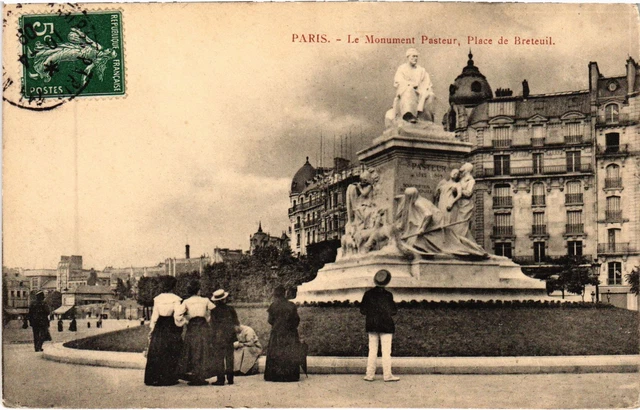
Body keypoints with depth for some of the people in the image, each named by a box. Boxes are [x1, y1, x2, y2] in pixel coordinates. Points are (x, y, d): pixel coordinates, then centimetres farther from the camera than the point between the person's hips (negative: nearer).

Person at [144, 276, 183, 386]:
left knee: (156, 354, 9)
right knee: (171, 355, 5)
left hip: (159, 327, 3)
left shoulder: (157, 299, 2)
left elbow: (154, 316, 3)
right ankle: (169, 378, 6)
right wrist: (180, 329, -3)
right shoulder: (175, 299, -8)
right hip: (171, 328, -3)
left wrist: (151, 329, 11)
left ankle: (154, 378, 12)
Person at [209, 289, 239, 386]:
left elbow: (213, 325, -5)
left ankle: (220, 379, -2)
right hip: (229, 337, 3)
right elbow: (236, 322, 6)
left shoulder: (214, 311, -9)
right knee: (229, 357, 11)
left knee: (218, 357, 1)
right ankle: (230, 379, 15)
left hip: (218, 337, -3)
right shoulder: (230, 309, -1)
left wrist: (212, 339, 3)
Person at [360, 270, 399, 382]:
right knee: (386, 352, 1)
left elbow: (362, 310, 3)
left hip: (371, 326, 4)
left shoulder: (368, 294, -1)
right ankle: (387, 375, 0)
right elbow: (393, 311, -5)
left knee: (372, 351, 8)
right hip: (386, 326, -3)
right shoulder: (387, 295, -10)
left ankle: (370, 375, 7)